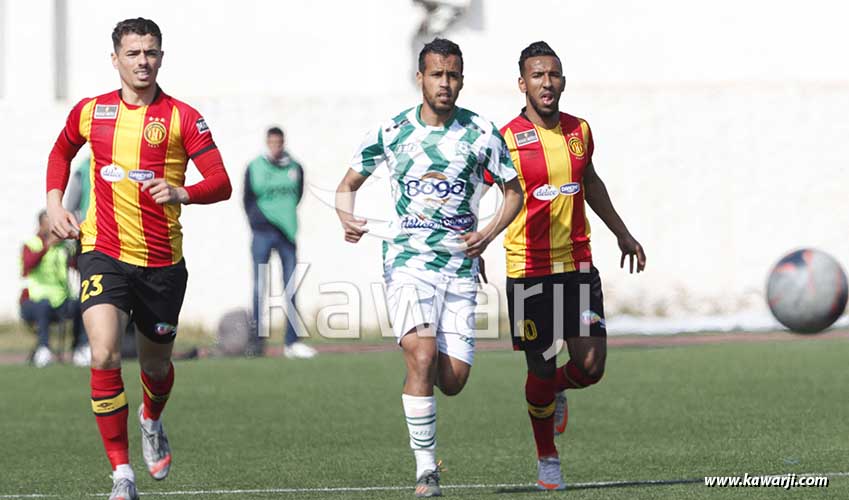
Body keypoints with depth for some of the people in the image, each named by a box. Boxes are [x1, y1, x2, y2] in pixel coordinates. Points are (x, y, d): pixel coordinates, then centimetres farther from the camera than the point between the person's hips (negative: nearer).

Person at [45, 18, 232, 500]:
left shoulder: (182, 117, -5)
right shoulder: (91, 112, 3)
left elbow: (221, 183, -10)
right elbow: (62, 152, 25)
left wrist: (181, 193, -29)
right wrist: (55, 202, 12)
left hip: (163, 262, 0)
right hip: (104, 254, 0)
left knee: (156, 364, 15)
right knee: (104, 355, -21)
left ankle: (153, 423, 52)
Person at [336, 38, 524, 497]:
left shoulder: (481, 133, 1)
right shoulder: (392, 131, 0)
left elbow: (513, 191, 10)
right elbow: (348, 184, 11)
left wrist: (489, 233, -9)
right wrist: (347, 218, -11)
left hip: (461, 266, 2)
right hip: (408, 260, -2)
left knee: (453, 381, -2)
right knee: (422, 357, -23)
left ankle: (417, 357, 36)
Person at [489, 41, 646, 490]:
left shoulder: (579, 130, 6)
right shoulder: (507, 141, -9)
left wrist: (621, 233, 31)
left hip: (577, 265, 4)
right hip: (528, 271, -4)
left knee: (591, 367, -4)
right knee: (540, 370, 1)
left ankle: (556, 390, 33)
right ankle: (547, 458, 23)